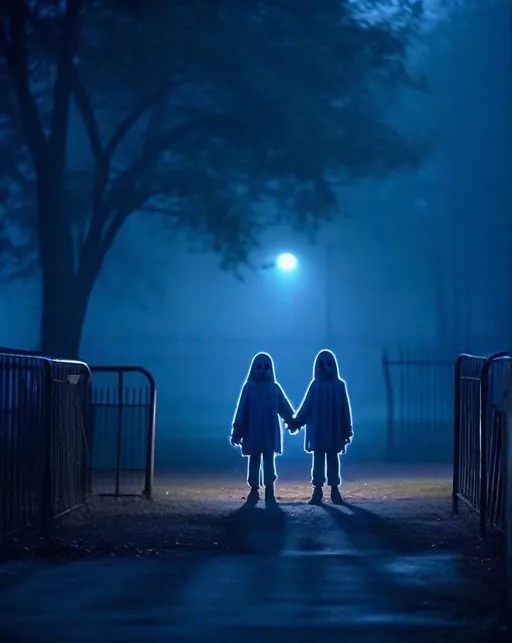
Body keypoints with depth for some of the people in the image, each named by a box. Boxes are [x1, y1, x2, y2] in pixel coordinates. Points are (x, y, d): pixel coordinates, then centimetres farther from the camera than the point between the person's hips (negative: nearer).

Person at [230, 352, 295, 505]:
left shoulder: (274, 388, 2)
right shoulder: (248, 388, -1)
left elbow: (284, 407, 5)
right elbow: (241, 411, 0)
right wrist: (237, 432, -1)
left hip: (270, 432, 0)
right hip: (253, 432, 0)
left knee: (269, 460, 2)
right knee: (254, 461, 4)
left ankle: (269, 490, 4)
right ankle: (254, 490, 8)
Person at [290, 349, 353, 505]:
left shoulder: (339, 385, 0)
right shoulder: (315, 385, 0)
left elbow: (345, 409, 1)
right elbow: (306, 406, 2)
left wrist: (347, 430, 1)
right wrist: (296, 422, -5)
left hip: (334, 430, 0)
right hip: (317, 430, 0)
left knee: (333, 459, 6)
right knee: (318, 459, 3)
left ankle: (334, 489, 9)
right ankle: (317, 490, 4)